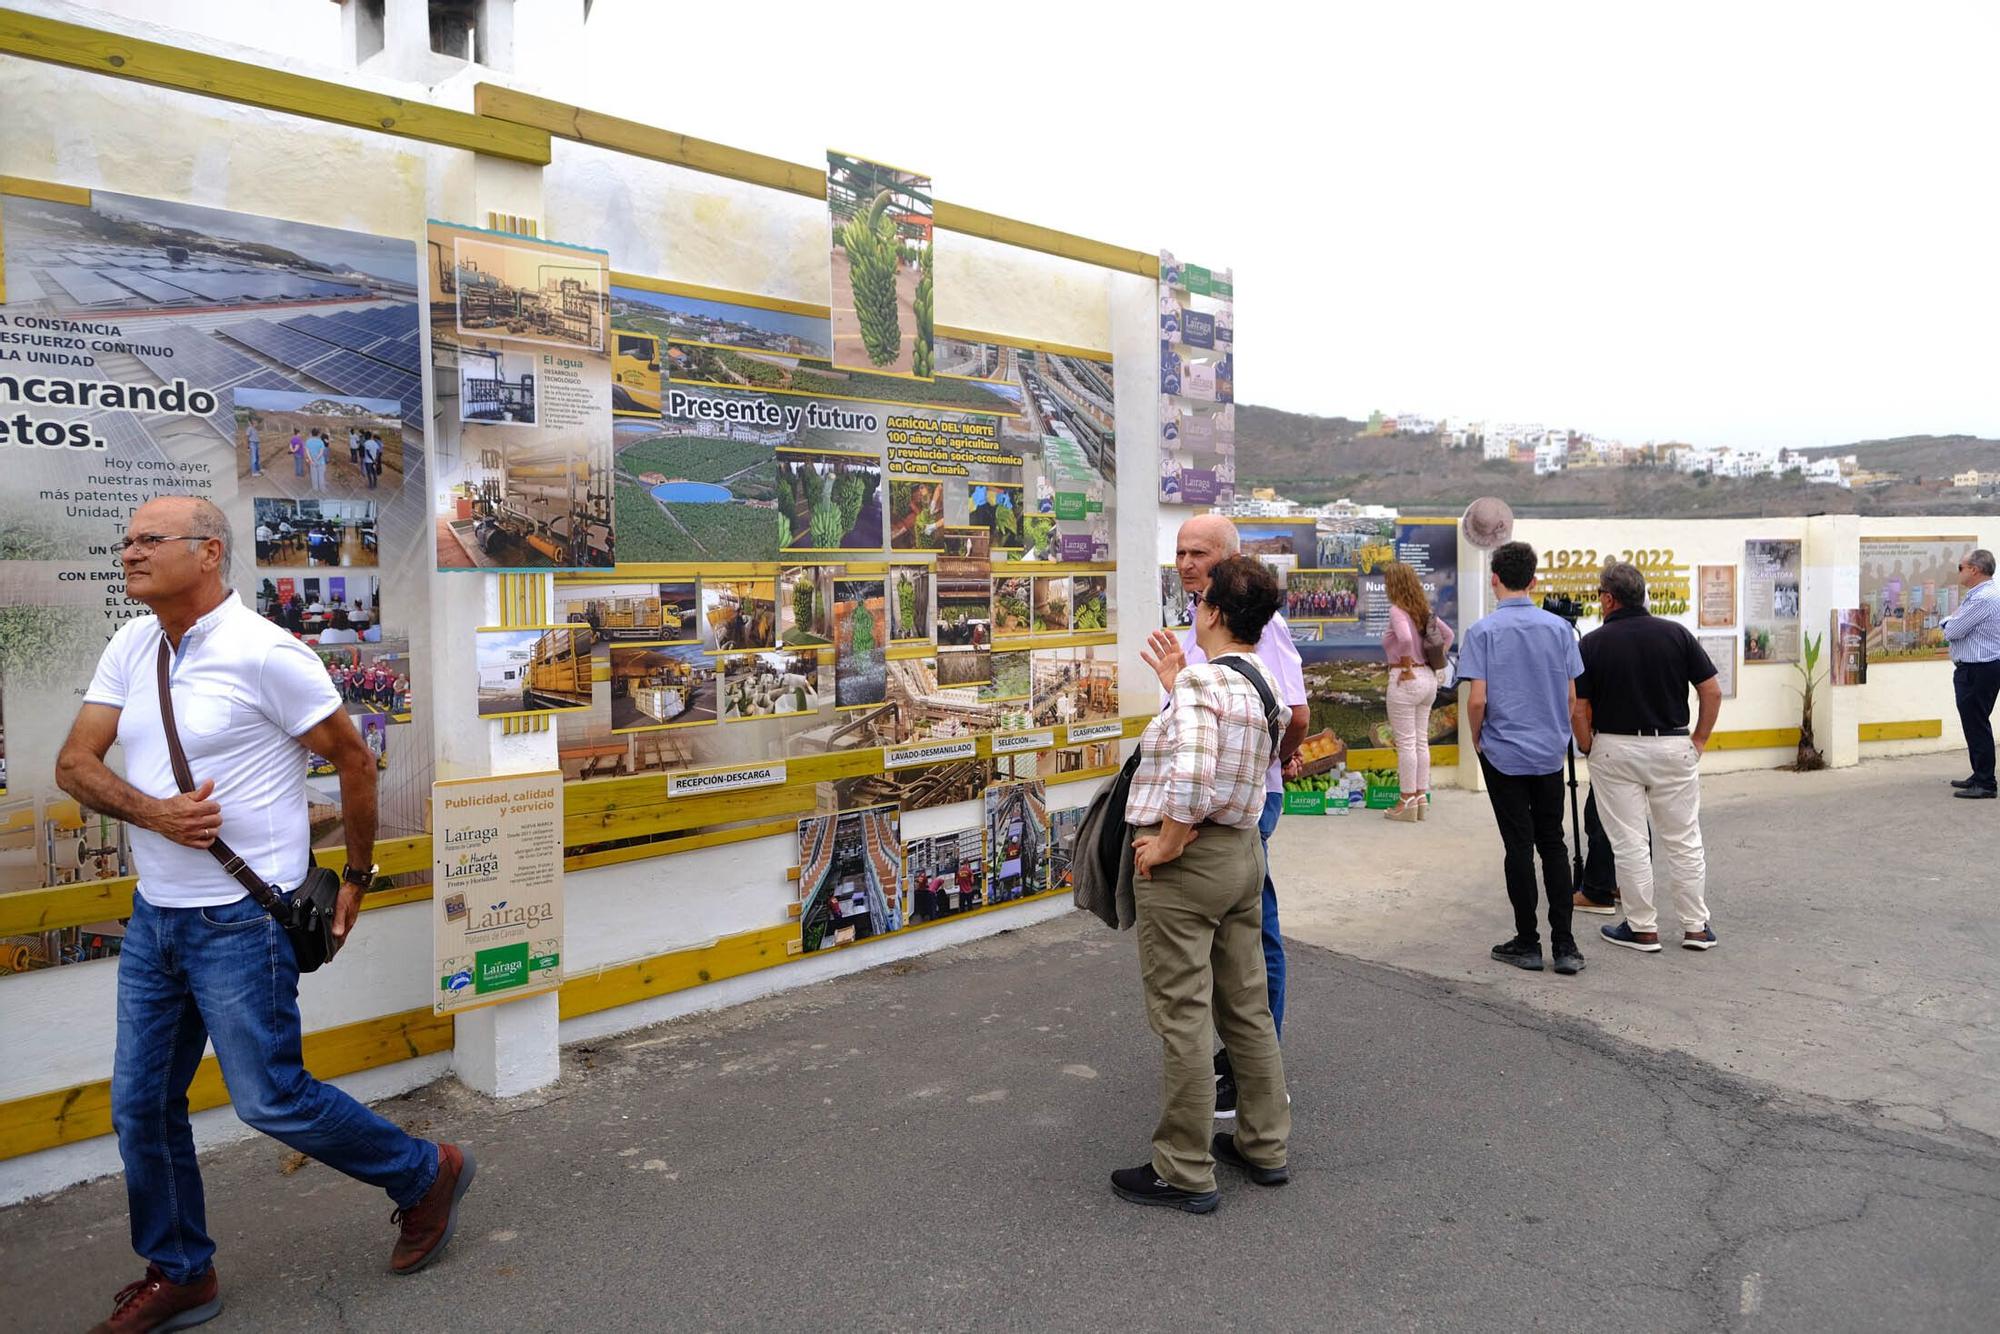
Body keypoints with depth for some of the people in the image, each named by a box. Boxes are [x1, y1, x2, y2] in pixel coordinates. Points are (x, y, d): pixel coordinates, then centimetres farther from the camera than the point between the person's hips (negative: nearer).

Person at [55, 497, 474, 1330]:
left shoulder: (264, 655, -17)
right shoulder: (131, 648, 5)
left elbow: (354, 760, -10)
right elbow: (74, 764, 3)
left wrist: (355, 880, -3)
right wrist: (152, 811, -18)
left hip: (240, 921, -7)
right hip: (154, 915, 8)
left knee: (270, 1099, 0)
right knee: (140, 1102, 13)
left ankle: (425, 1175, 21)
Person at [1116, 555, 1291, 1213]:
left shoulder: (1200, 680, -20)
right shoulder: (1264, 680, 7)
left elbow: (1191, 771, -34)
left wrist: (1168, 839, -21)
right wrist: (1176, 681, 20)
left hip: (1184, 861, -9)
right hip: (1243, 850, 9)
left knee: (1182, 1017, 2)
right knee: (1247, 1006, 18)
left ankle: (1184, 1173, 15)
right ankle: (1264, 1146, 32)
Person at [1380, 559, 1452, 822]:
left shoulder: (1397, 610, -13)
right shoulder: (1423, 610, 10)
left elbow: (1405, 638, -31)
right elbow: (1448, 635, 21)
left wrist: (1407, 667, -18)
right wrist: (1433, 662, 16)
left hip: (1405, 679, -8)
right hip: (1428, 678, 8)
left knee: (1406, 743, -1)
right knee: (1421, 741, 13)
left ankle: (1408, 802, 4)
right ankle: (1422, 796, 19)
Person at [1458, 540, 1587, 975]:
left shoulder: (1483, 630, -11)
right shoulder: (1559, 627, 0)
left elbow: (1477, 699, -15)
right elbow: (1570, 696, 3)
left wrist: (1476, 737, 3)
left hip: (1504, 753, -3)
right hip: (1550, 751, 3)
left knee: (1519, 846, 3)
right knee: (1553, 844, 11)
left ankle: (1527, 943, 10)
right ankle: (1563, 943, 9)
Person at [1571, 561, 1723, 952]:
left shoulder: (1593, 642, -8)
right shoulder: (1676, 633, -2)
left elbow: (1578, 710, -8)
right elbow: (1712, 692, -2)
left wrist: (1589, 749, 7)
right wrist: (1699, 740, 8)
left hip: (1615, 750, -2)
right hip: (1673, 747, 2)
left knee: (1629, 844, 5)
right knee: (1685, 841, 12)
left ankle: (1642, 929, 11)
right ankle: (1696, 926, 18)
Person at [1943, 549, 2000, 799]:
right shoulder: (1979, 595, 15)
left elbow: (1951, 631, -16)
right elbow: (1955, 631, 20)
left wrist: (1949, 620, 3)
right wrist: (1954, 623, 1)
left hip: (1978, 672, -11)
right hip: (1973, 669, 11)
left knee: (1977, 725, -5)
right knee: (1974, 724, 17)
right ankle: (1979, 776, 27)